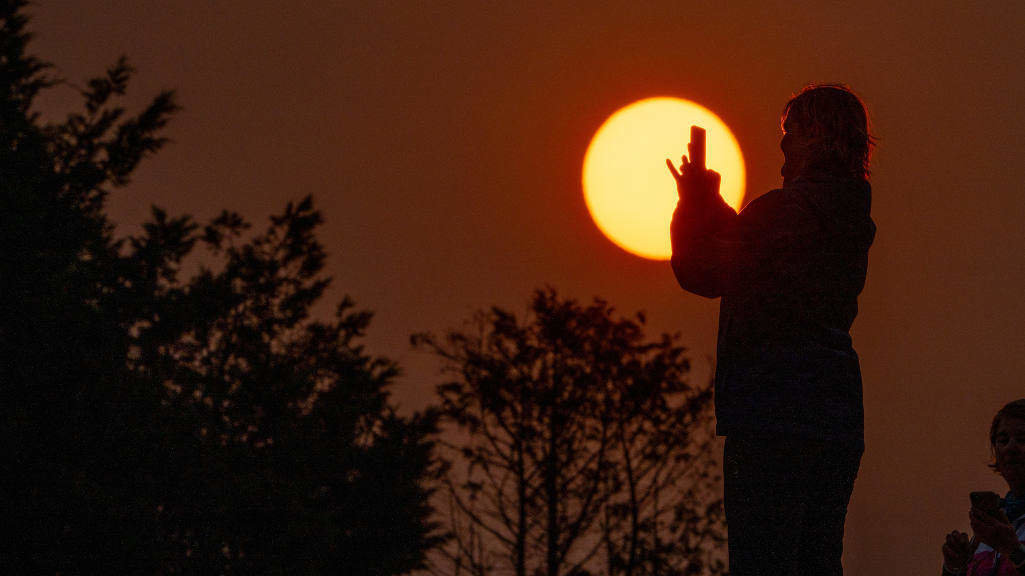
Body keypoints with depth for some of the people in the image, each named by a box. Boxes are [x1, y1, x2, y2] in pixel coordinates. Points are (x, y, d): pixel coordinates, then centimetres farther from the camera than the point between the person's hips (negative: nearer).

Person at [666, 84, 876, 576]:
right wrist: (710, 204, 27)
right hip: (837, 407, 9)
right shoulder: (852, 218, 13)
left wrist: (692, 204, 12)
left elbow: (701, 272, -3)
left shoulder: (784, 210, -13)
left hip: (772, 409, -9)